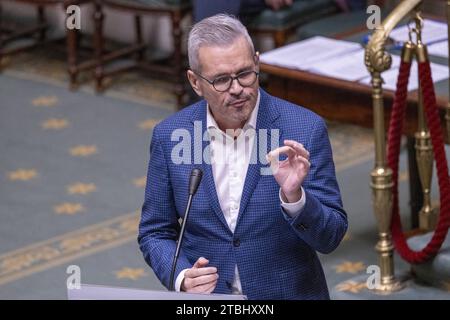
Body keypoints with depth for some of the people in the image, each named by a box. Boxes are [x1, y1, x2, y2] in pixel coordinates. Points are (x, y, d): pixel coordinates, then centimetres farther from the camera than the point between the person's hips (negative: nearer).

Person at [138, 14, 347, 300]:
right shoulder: (169, 136, 1)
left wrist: (293, 196, -21)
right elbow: (155, 233, 9)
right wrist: (182, 277, -9)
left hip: (287, 293, 0)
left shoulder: (305, 129, -5)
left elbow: (330, 238, -4)